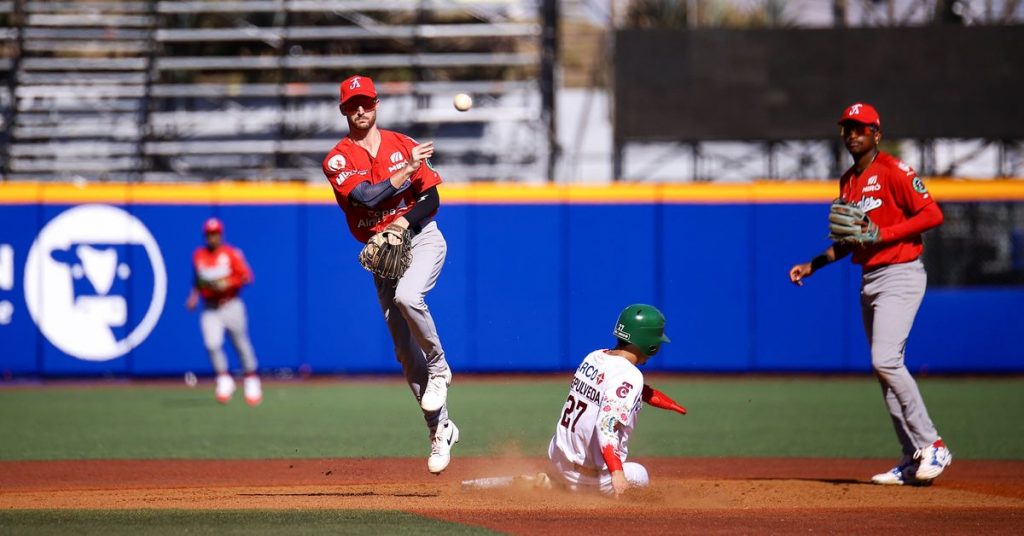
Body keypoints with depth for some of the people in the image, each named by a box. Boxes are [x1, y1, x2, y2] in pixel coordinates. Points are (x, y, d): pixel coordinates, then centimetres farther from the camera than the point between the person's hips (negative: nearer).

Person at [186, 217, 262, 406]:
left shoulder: (231, 254, -5)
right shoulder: (198, 256, 7)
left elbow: (247, 276, -9)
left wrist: (227, 283, -21)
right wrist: (194, 295, 4)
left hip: (230, 304, -2)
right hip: (209, 308, 2)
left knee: (241, 343, 4)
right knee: (212, 344, -14)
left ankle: (251, 381, 18)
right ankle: (224, 380, 1)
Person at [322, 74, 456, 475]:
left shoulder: (403, 145, 3)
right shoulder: (338, 159, -2)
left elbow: (431, 199, 1)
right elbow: (366, 196, -18)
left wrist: (405, 221, -17)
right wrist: (408, 169, -14)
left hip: (421, 237, -2)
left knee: (407, 296, -34)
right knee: (406, 352, 2)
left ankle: (439, 367, -9)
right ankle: (440, 430, 12)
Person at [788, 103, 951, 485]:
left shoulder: (893, 171, -10)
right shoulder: (847, 182, 16)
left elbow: (932, 214, -16)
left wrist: (883, 234, -20)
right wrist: (812, 266, 16)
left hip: (900, 275, -9)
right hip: (869, 279, 9)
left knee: (885, 360, -21)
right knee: (885, 369, 7)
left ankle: (932, 446, -14)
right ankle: (913, 461, 10)